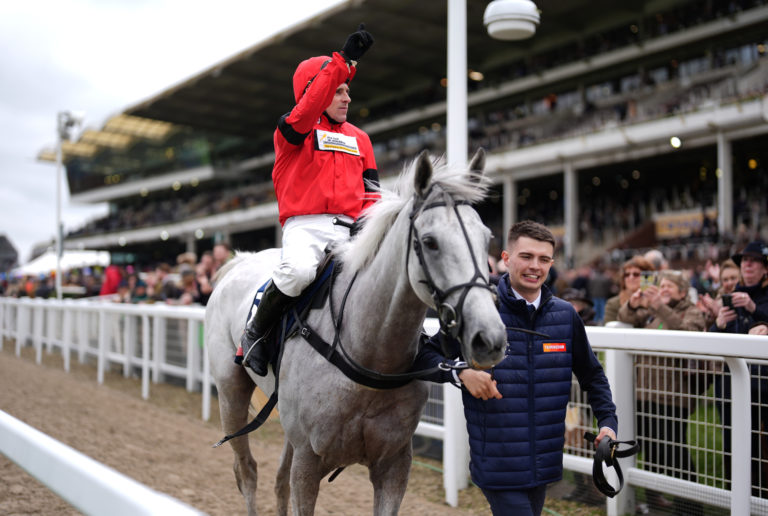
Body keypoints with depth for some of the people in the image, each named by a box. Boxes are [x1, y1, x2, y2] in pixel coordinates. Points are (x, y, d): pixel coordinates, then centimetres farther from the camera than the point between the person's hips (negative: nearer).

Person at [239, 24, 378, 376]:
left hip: (349, 229, 5)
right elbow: (311, 106, -16)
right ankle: (254, 333, -10)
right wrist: (345, 61, -24)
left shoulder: (359, 138, 24)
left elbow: (370, 188, 20)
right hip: (305, 224, -5)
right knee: (298, 270, -35)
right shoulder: (292, 128, 7)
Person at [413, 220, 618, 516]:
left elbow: (592, 375, 16)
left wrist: (607, 421, 2)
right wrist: (460, 372, -23)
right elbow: (422, 356, -6)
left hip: (544, 466, 5)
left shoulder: (565, 316, 5)